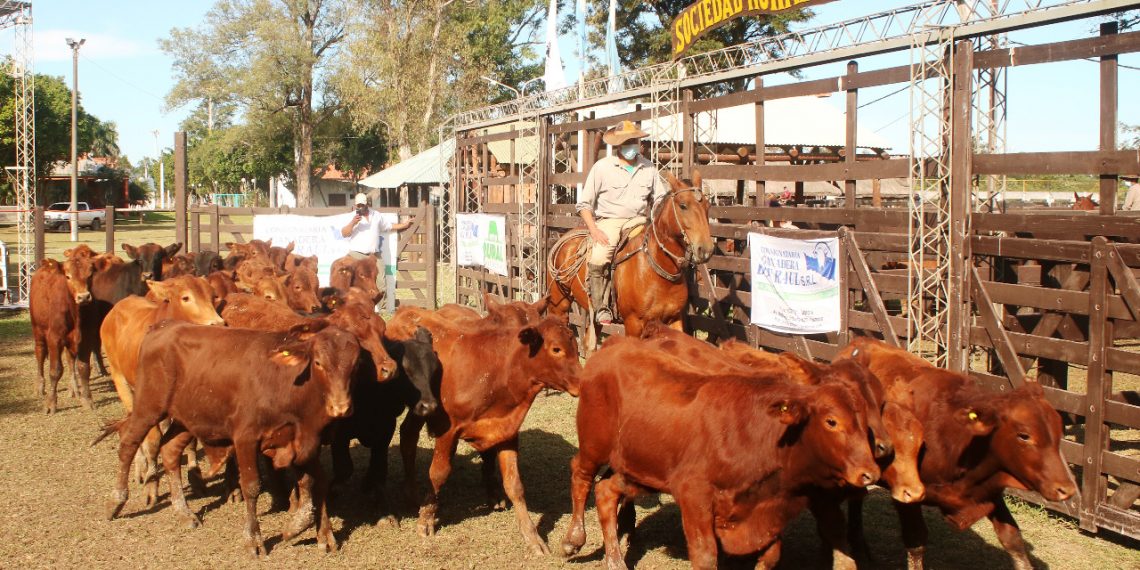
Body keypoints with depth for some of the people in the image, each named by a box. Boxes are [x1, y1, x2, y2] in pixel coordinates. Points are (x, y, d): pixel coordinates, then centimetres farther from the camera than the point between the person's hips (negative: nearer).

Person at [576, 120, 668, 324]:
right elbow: (584, 204, 0)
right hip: (608, 221, -3)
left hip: (638, 221, 3)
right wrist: (594, 230, -14)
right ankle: (601, 308, -15)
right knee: (599, 259, -30)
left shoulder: (648, 168, 8)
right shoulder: (602, 167, -2)